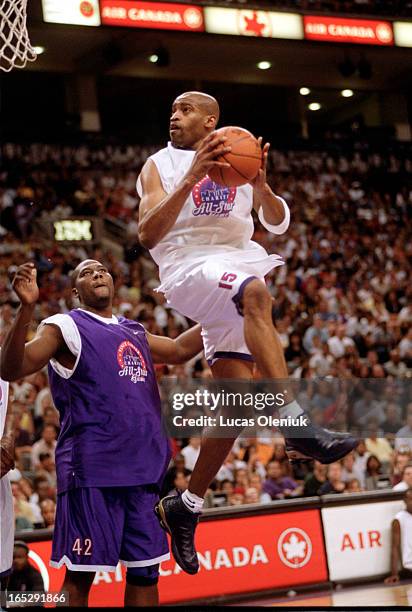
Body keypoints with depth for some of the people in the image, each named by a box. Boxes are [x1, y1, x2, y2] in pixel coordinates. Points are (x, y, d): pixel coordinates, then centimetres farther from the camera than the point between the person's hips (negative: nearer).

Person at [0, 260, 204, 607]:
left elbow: (179, 350, 35)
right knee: (80, 572, -5)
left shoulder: (134, 331, 20)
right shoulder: (65, 328, -1)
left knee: (145, 571, 9)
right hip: (92, 470, -7)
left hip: (144, 469, 7)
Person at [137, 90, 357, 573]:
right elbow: (148, 235, -10)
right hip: (189, 266, -5)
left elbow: (278, 223, 9)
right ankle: (296, 426, -45)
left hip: (236, 263, 5)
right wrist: (191, 179, -19)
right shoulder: (160, 165, 5)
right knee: (255, 293, -38)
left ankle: (184, 507, 14)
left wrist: (260, 184, -12)